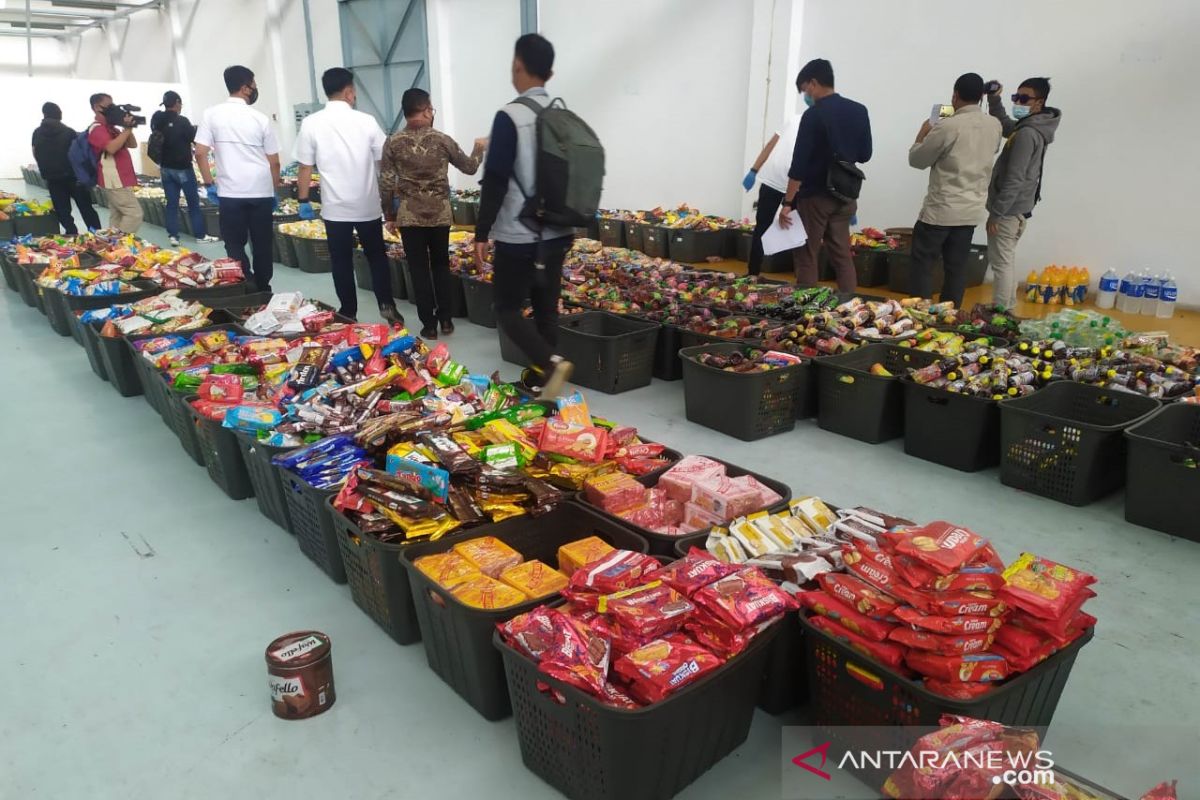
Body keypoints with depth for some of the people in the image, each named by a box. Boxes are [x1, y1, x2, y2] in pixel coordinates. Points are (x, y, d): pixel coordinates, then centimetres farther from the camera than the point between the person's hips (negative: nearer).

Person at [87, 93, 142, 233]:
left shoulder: (112, 128, 18)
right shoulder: (97, 129, -10)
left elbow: (132, 145, 18)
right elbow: (111, 148, -25)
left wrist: (128, 128, 1)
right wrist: (126, 129, -19)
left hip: (119, 180, 10)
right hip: (114, 181, -10)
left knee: (117, 216, 10)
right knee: (135, 213, -14)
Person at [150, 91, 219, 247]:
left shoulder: (157, 121, 3)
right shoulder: (182, 121, -17)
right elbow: (195, 138, -6)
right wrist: (195, 129, 12)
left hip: (166, 168, 6)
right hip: (182, 168, -6)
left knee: (171, 203, 7)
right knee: (193, 202, 4)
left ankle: (173, 235, 5)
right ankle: (200, 234, 9)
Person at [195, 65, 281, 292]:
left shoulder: (211, 114, 0)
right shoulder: (260, 118, 1)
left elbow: (200, 153, -5)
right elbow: (274, 162, 3)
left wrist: (209, 184, 7)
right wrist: (275, 190, 17)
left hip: (230, 193, -1)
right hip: (261, 192, 1)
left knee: (235, 248, 7)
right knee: (262, 246, 11)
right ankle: (263, 291, 19)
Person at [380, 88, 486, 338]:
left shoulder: (393, 143, -3)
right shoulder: (441, 140, -3)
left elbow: (387, 184, -3)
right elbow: (470, 167, 9)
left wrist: (390, 216, 8)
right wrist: (479, 148, 28)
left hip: (409, 216, 0)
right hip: (440, 214, 1)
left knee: (419, 269, 6)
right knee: (441, 265, 15)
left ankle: (429, 324, 9)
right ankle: (445, 319, 18)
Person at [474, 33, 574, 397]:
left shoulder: (510, 116, -14)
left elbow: (495, 180, -15)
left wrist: (482, 233, -8)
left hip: (518, 235, -6)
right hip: (557, 232, 7)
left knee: (508, 309, 5)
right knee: (547, 308, 12)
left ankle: (551, 363, -13)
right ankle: (540, 378, 20)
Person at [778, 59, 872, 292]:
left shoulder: (814, 115, -13)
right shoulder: (859, 111, 5)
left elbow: (799, 163, -16)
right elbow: (864, 155, 11)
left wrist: (788, 202, -14)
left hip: (815, 196, -6)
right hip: (845, 196, 6)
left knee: (806, 258, 2)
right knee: (843, 256, 11)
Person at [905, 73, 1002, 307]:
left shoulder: (947, 127, -16)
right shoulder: (994, 126, 4)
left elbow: (916, 160, -5)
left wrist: (923, 134, 12)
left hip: (941, 209, -6)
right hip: (972, 210, 6)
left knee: (922, 262, 5)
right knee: (957, 266, 10)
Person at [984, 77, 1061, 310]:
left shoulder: (1026, 133, -19)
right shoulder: (1028, 127, 11)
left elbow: (1014, 179, -23)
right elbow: (1003, 124, 31)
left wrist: (997, 212, -20)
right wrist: (994, 99, 14)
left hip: (1009, 210, -10)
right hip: (1017, 209, 10)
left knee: (1001, 263, -8)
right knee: (1007, 260, 18)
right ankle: (1008, 309, 26)